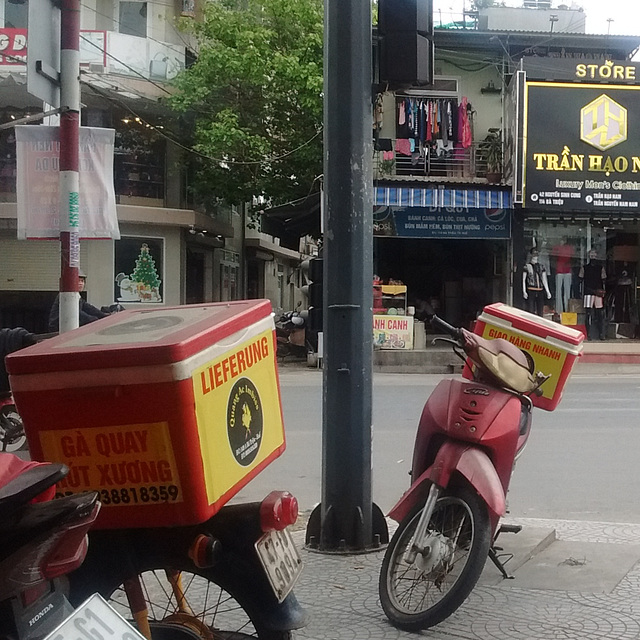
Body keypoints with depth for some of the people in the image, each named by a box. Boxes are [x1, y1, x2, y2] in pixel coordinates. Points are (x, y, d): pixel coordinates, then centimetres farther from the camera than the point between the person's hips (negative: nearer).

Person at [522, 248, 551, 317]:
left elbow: (544, 280, 13)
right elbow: (523, 280, 0)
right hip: (531, 291, -4)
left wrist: (548, 292, 7)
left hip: (540, 291, 4)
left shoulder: (541, 267, 13)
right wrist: (524, 291, -9)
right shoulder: (527, 266, 2)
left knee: (540, 312, 5)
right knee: (531, 311, -8)